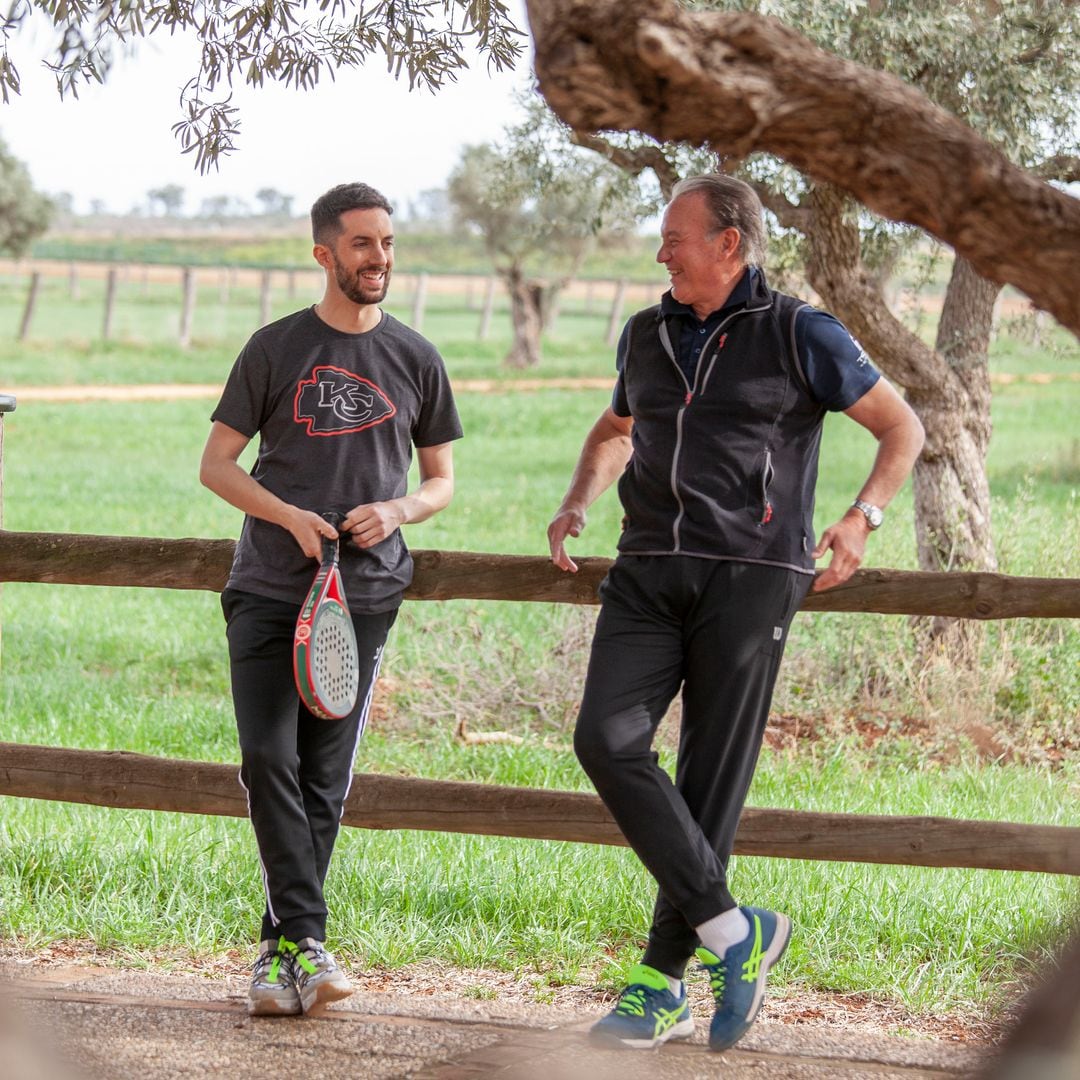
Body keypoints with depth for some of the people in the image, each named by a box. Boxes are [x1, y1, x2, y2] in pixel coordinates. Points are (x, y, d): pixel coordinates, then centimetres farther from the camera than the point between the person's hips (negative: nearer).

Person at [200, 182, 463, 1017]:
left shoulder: (415, 359, 9)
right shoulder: (275, 349, 5)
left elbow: (442, 480, 16)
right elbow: (216, 464, 6)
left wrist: (397, 511, -6)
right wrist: (290, 515, -10)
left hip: (364, 594, 1)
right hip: (269, 590, -1)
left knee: (325, 779, 1)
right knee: (268, 761, -14)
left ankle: (282, 949, 11)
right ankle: (307, 939, -11)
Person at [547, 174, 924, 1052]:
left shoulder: (799, 336, 0)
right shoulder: (646, 336, 16)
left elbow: (902, 428, 5)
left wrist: (861, 518, -10)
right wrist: (576, 505, 17)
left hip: (748, 577, -4)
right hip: (648, 575, 5)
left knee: (712, 780, -3)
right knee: (607, 739, -16)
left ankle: (664, 982, 7)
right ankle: (730, 930, -11)